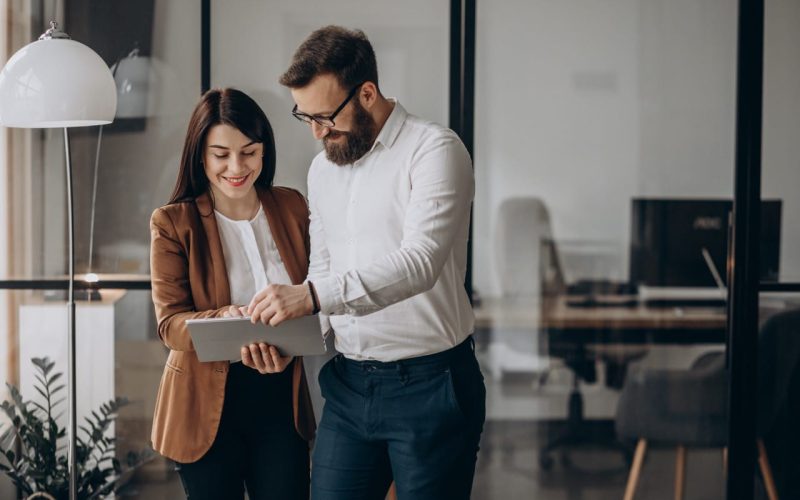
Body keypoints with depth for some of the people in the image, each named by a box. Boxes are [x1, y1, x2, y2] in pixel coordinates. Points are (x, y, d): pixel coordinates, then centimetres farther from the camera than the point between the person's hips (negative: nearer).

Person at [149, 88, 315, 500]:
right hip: (207, 404, -2)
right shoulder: (173, 223, -5)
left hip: (281, 401, 2)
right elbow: (170, 323, -9)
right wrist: (224, 320, -31)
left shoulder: (293, 208, 3)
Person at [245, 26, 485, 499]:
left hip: (429, 384, -6)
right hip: (349, 384, 7)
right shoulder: (323, 168, 13)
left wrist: (313, 295, -35)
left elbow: (420, 260, -26)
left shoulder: (433, 150, -12)